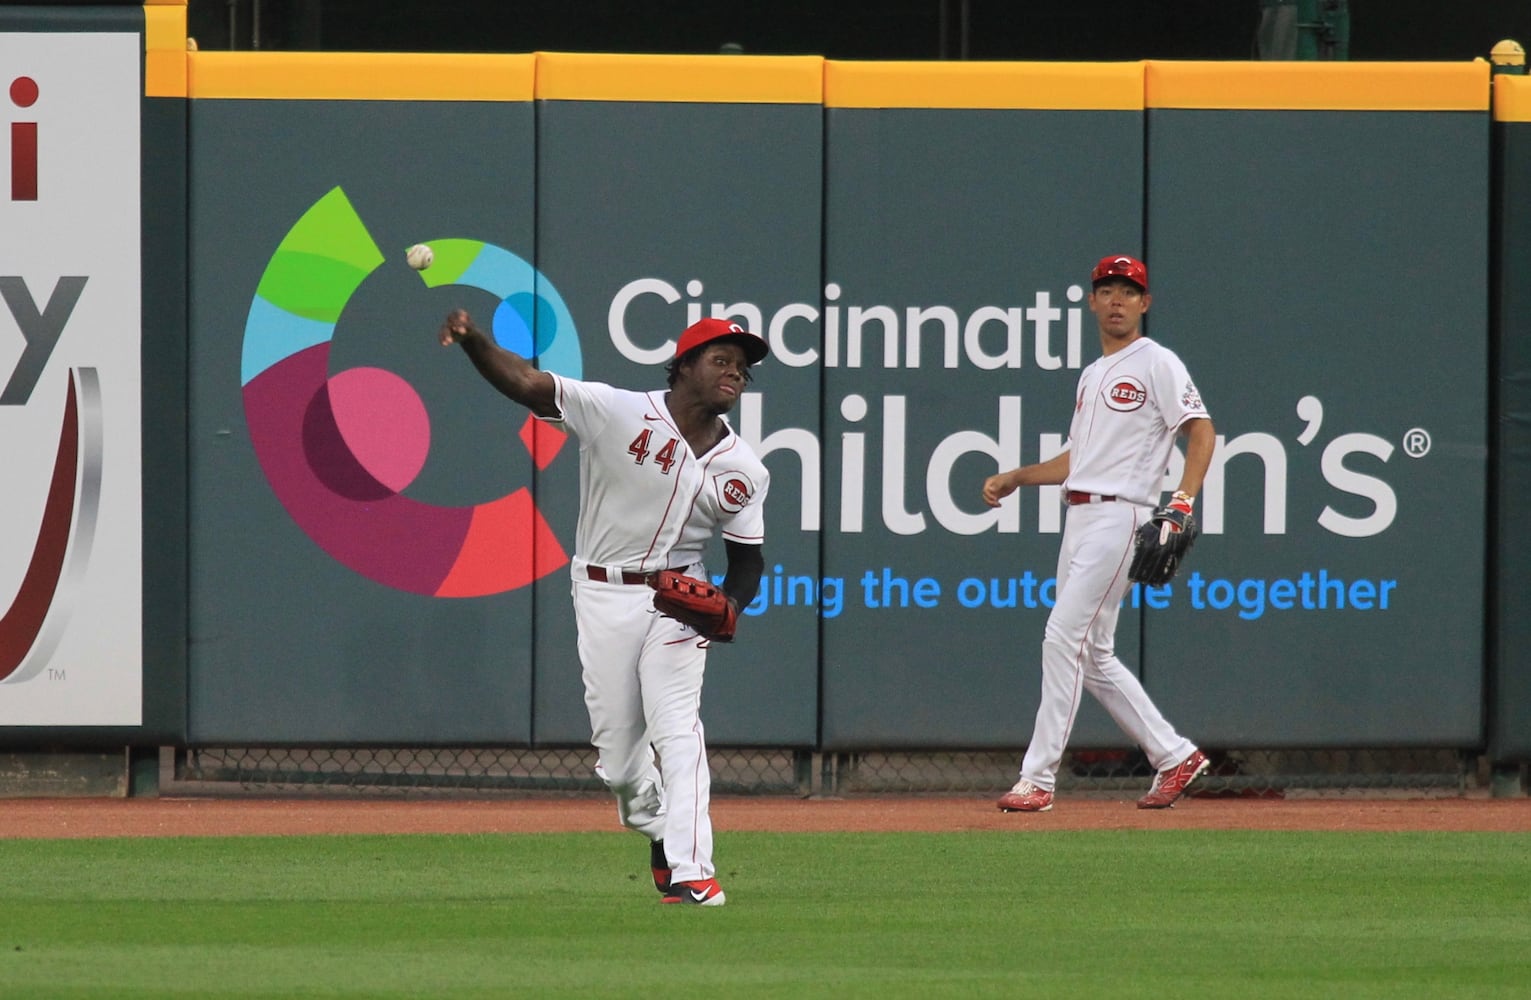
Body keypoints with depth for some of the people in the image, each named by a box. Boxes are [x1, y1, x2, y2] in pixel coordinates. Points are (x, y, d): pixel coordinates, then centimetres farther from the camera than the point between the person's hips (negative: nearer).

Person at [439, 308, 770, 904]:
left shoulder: (743, 470, -1)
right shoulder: (618, 413, -13)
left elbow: (748, 559, 9)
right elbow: (524, 383, -20)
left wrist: (729, 606, -14)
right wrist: (471, 338, -39)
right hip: (602, 593, -1)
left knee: (677, 729, -16)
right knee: (614, 744, 4)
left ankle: (691, 872, -21)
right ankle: (660, 835, 32)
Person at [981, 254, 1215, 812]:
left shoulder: (1157, 363, -3)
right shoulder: (1092, 375, 22)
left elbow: (1201, 430, -10)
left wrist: (1184, 501, -23)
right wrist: (1013, 479, 16)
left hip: (1120, 514, -9)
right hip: (1079, 516, 9)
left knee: (1064, 637, -14)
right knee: (1093, 655, 9)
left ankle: (1038, 779, -15)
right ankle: (1174, 757, 18)